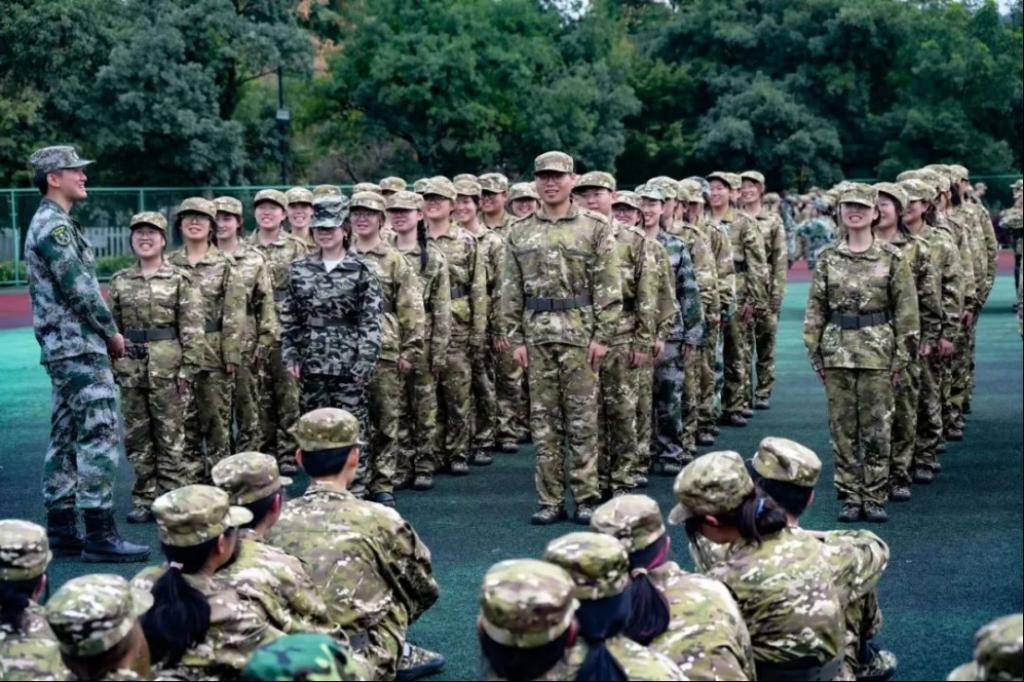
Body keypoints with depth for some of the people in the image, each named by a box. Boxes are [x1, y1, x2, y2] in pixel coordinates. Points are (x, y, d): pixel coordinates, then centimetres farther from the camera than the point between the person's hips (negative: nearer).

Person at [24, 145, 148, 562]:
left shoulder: (50, 223, 18)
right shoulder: (55, 226, -14)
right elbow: (79, 289, -19)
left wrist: (103, 332, 12)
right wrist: (112, 332, -7)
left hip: (63, 348, 11)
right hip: (81, 347, -11)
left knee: (67, 438, 12)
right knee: (100, 437, -10)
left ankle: (61, 529, 17)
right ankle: (100, 535, -10)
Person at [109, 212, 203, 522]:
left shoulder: (180, 279, -2)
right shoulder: (119, 282, 9)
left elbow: (192, 329, -6)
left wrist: (187, 368, -12)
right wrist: (111, 364, 6)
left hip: (168, 366, -4)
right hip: (131, 368, 4)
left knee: (170, 436, 1)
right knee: (137, 437, 8)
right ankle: (144, 499, 17)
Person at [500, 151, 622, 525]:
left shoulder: (595, 227, 0)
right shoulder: (520, 231, 8)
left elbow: (609, 287, -3)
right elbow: (511, 291, 9)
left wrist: (602, 336, -9)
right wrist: (515, 338, 3)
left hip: (580, 331, -3)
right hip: (536, 332, 3)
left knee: (582, 418, 1)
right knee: (543, 419, 6)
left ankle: (586, 497, 10)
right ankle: (550, 500, 13)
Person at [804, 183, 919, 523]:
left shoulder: (892, 258, -1)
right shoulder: (828, 259, 5)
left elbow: (907, 311, 0)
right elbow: (815, 309, 7)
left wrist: (901, 356, -4)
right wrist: (815, 353, 3)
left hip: (878, 353, -2)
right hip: (837, 352, 2)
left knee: (877, 429, 2)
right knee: (843, 428, 5)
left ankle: (875, 498, 12)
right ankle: (849, 498, 14)